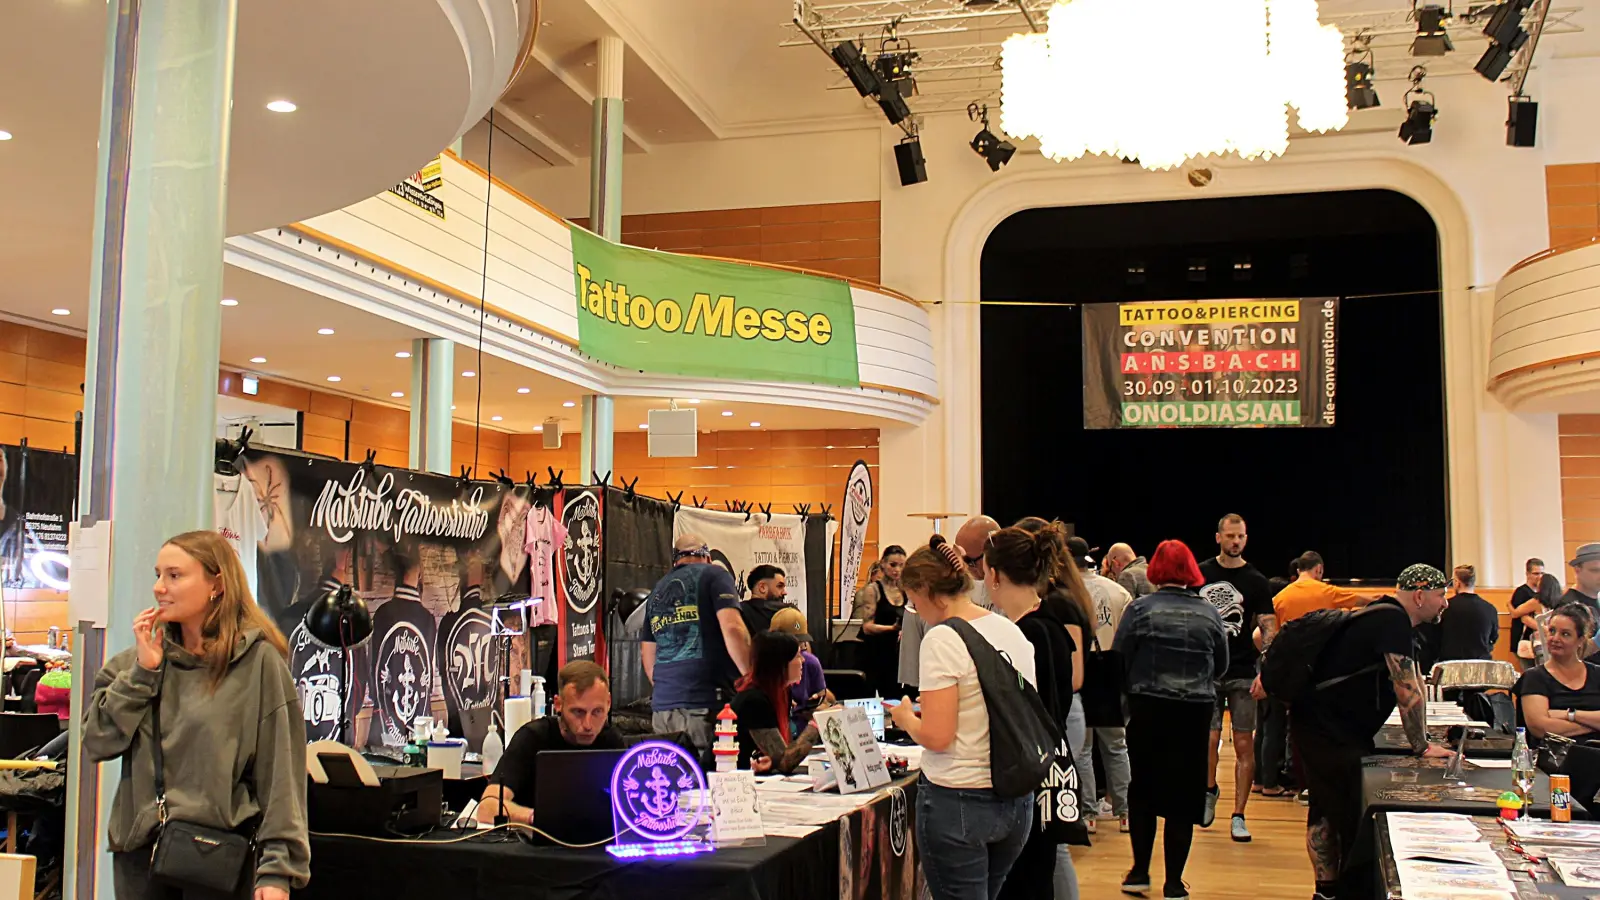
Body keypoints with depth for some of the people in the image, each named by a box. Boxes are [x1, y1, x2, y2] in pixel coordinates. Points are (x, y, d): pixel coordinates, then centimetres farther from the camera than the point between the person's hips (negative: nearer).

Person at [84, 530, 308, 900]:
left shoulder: (257, 661, -7)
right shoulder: (142, 656, 8)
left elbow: (280, 772, -10)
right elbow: (97, 742, 1)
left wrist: (277, 869, -13)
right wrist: (142, 670, -8)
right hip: (138, 850, 4)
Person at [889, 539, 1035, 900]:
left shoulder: (943, 640, -16)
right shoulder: (1012, 631, 6)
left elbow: (937, 737, -21)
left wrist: (906, 719, 0)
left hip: (957, 802, -7)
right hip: (1016, 801, 8)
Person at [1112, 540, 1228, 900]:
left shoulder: (1140, 609, -7)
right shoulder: (1210, 614, 1)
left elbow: (1118, 661, -5)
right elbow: (1221, 667, 10)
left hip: (1147, 709, -1)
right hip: (1196, 713, 1)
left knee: (1142, 789, 15)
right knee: (1184, 795, 7)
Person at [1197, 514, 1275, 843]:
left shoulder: (1256, 581, 1)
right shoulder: (1200, 574, 5)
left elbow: (1269, 630, -2)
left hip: (1243, 674, -1)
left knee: (1244, 745, -2)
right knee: (1208, 741, -2)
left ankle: (1238, 817, 7)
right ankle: (1210, 791, 28)